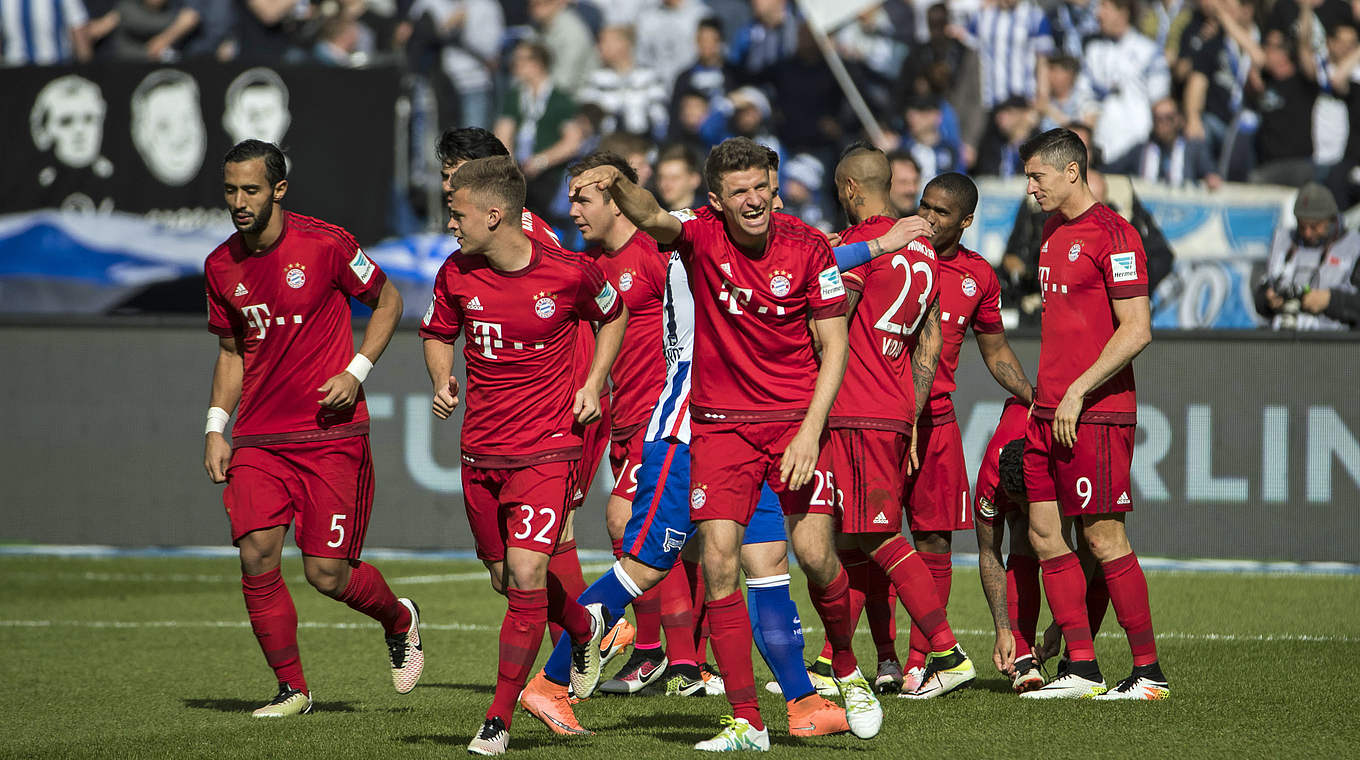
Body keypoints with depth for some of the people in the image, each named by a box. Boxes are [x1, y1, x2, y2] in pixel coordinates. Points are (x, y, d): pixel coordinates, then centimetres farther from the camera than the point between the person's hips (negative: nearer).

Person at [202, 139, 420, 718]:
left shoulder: (325, 244, -8)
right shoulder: (221, 267, 5)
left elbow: (388, 301, 5)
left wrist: (356, 372, -8)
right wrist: (216, 427, 7)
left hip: (332, 435, -4)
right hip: (256, 441, 4)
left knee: (328, 574, -6)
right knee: (257, 556, -12)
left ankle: (399, 621, 28)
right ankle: (291, 689, 3)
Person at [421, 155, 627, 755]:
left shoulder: (570, 272, -11)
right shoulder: (456, 274, -2)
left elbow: (612, 316, 10)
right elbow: (438, 334, 16)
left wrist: (593, 383, -1)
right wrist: (442, 382, -4)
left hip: (548, 449, -5)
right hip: (480, 452, 5)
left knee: (525, 575, -16)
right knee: (505, 580, 14)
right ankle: (584, 628, 46)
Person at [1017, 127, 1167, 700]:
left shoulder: (1111, 234, -11)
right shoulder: (1053, 232, 17)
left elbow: (1136, 331, -16)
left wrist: (1077, 392, -17)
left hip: (1096, 414, -9)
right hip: (1050, 411, 9)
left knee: (1105, 540, -7)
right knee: (1044, 536, 5)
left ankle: (1149, 673, 0)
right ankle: (1082, 670, 9)